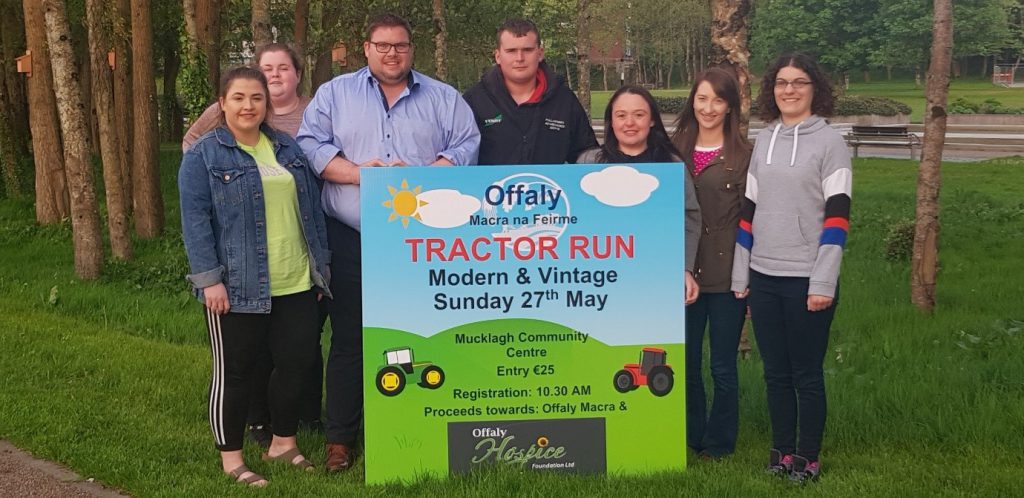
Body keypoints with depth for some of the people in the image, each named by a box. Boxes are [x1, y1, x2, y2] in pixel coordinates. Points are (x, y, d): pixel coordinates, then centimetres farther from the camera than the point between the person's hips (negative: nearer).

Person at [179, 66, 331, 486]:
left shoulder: (288, 148, 12)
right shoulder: (203, 155, -3)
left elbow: (311, 209, 16)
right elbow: (195, 219, -9)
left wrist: (320, 266, 14)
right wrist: (209, 279, -15)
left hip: (296, 284, 5)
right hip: (237, 288, -5)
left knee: (295, 362, 10)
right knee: (234, 371, 5)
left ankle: (283, 443, 29)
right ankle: (231, 457, 18)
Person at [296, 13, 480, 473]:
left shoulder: (444, 98, 12)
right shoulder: (334, 94, 10)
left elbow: (467, 147, 2)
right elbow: (310, 145, 0)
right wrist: (358, 172, -15)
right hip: (352, 240, -1)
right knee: (349, 339, 2)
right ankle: (340, 437, 11)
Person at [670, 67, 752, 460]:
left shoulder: (744, 154, -4)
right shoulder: (677, 150, 8)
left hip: (727, 275, -4)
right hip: (684, 272, 4)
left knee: (723, 366, 6)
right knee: (685, 362, 11)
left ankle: (718, 443, 22)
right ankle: (690, 438, 26)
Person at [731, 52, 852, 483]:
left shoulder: (829, 142, -4)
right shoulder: (763, 141, 10)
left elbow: (837, 216, -9)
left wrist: (823, 283, -15)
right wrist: (740, 276, 10)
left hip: (807, 280, -4)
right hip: (763, 278, 4)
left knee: (806, 374, 4)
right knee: (775, 372, 11)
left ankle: (807, 458, 16)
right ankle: (782, 450, 24)